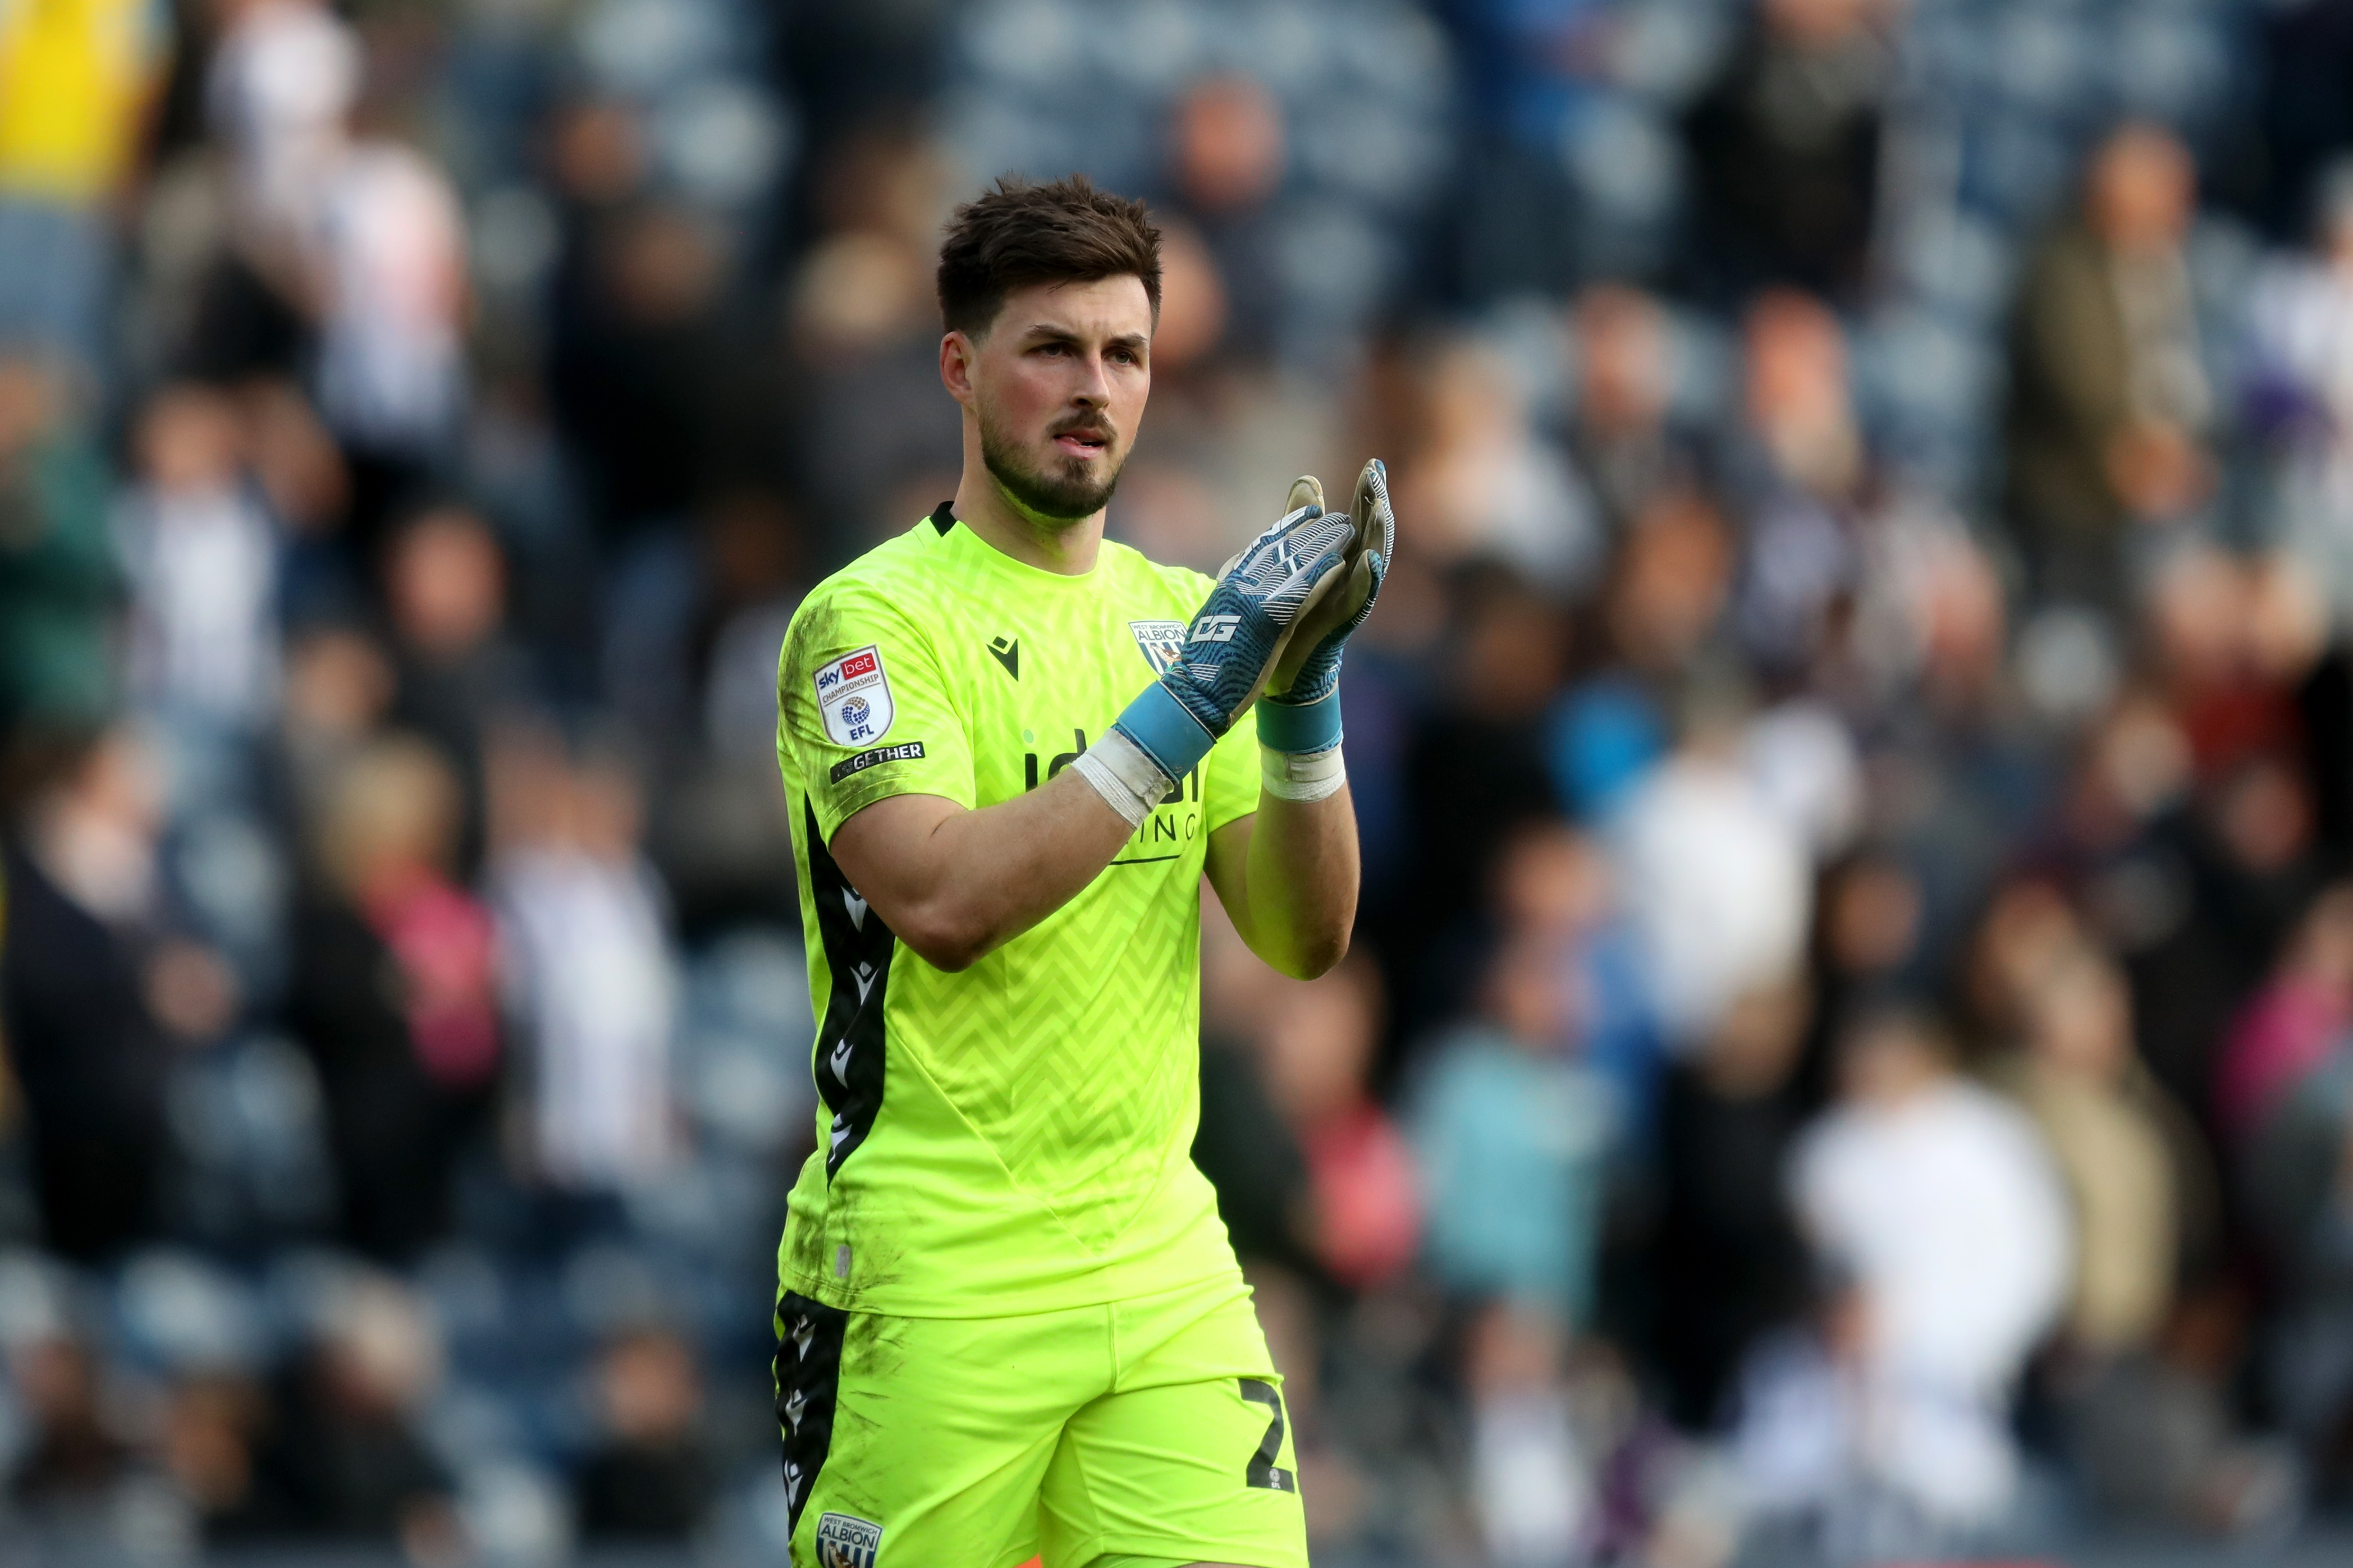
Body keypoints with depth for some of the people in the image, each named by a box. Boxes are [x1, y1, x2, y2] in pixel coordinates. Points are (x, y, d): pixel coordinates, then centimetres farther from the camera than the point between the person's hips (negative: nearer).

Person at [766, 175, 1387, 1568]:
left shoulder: (1179, 611, 14)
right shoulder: (873, 619, -5)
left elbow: (1305, 939, 6)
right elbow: (943, 901, -21)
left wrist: (1303, 695, -9)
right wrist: (1194, 700, -21)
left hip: (1165, 1266, 5)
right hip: (936, 1282, -5)